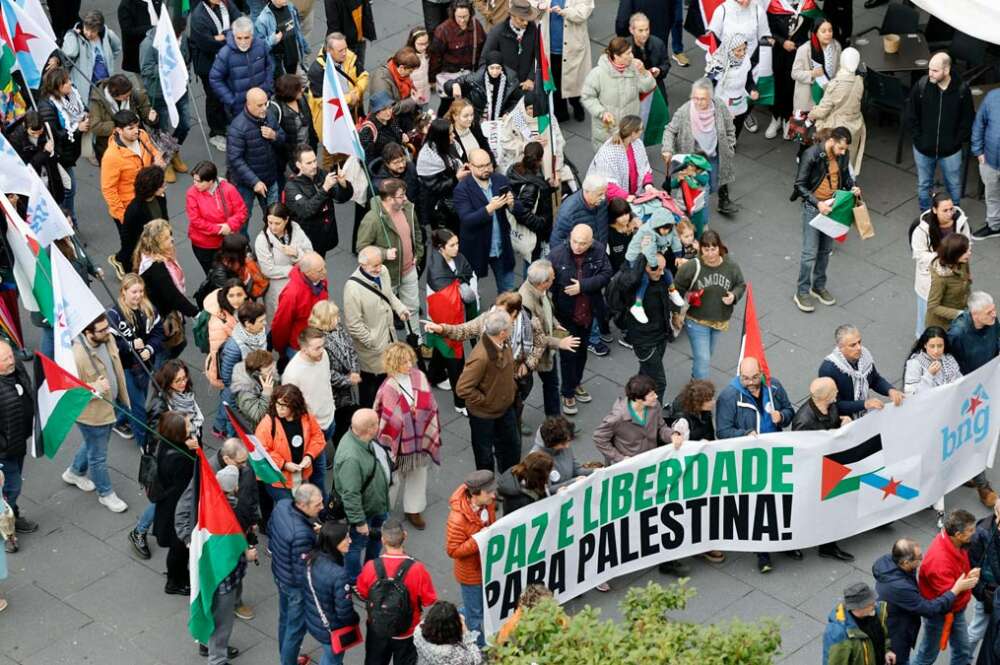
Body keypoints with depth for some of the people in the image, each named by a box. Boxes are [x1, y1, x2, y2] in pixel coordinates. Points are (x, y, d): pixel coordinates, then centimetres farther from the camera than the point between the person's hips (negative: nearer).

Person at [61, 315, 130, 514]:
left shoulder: (107, 339, -11)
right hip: (91, 413, -8)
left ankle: (75, 472, 57)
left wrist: (123, 398, 14)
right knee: (98, 456, 14)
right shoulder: (77, 356, -36)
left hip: (109, 406, 8)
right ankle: (106, 494, 36)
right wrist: (95, 388, -40)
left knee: (93, 445, 31)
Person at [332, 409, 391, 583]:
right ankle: (354, 582, 40)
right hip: (362, 509, -9)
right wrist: (359, 521, -25)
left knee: (376, 536, 30)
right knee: (358, 544, 17)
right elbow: (350, 495, -35)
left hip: (377, 502, 9)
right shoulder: (351, 458, -43)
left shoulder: (363, 438, -14)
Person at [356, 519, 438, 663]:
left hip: (377, 630, 1)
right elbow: (429, 601, -15)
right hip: (407, 632, -1)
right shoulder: (417, 569, -29)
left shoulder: (371, 567, -24)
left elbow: (362, 595, -5)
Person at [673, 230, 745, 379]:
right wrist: (687, 297, -21)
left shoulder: (731, 266, -13)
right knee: (703, 359, -8)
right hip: (697, 321, -4)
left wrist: (734, 296, -16)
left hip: (720, 321, 4)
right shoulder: (691, 267, -21)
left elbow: (740, 285, 3)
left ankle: (695, 377, 52)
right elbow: (677, 288, -6)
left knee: (707, 354, 26)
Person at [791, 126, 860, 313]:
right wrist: (817, 203, -27)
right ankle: (802, 293, 11)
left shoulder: (843, 154, -6)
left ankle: (819, 287, 33)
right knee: (810, 252, -3)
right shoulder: (811, 155, -23)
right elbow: (800, 185, -18)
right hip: (813, 206, -6)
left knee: (826, 249, 17)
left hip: (831, 205, 6)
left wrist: (852, 187, -9)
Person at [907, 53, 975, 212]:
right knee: (923, 185, 18)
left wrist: (957, 141, -9)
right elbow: (911, 116, -5)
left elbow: (968, 120, -5)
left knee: (954, 186, 16)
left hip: (950, 151, -1)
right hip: (923, 149, 1)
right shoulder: (921, 86, -15)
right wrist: (918, 139, -8)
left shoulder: (962, 90, -16)